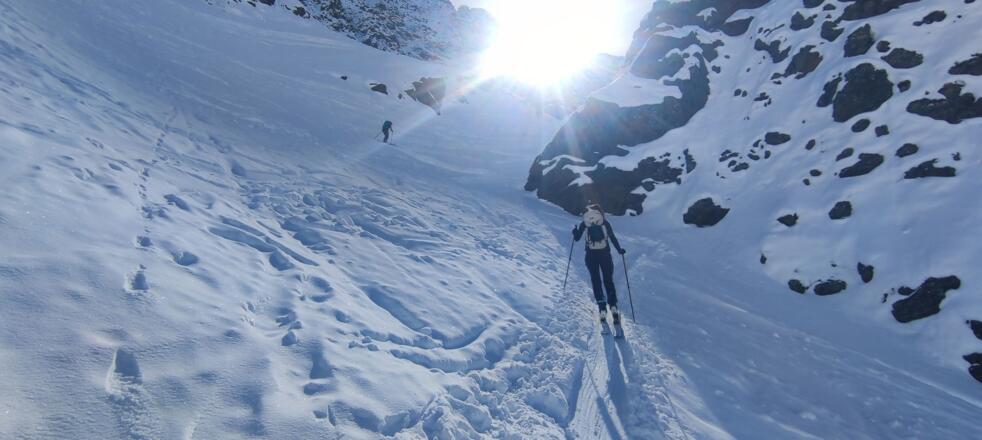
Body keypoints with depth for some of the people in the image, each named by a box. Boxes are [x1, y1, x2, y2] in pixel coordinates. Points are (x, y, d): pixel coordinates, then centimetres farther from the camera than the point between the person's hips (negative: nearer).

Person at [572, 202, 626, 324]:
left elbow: (576, 238, 8)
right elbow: (612, 237, 2)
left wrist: (575, 231, 29)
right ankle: (613, 307, -2)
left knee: (596, 281, 8)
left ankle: (602, 309, 0)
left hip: (591, 255, 0)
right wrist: (619, 249, 14)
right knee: (608, 280, 11)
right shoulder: (605, 222, 3)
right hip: (605, 254, 0)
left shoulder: (584, 223, 3)